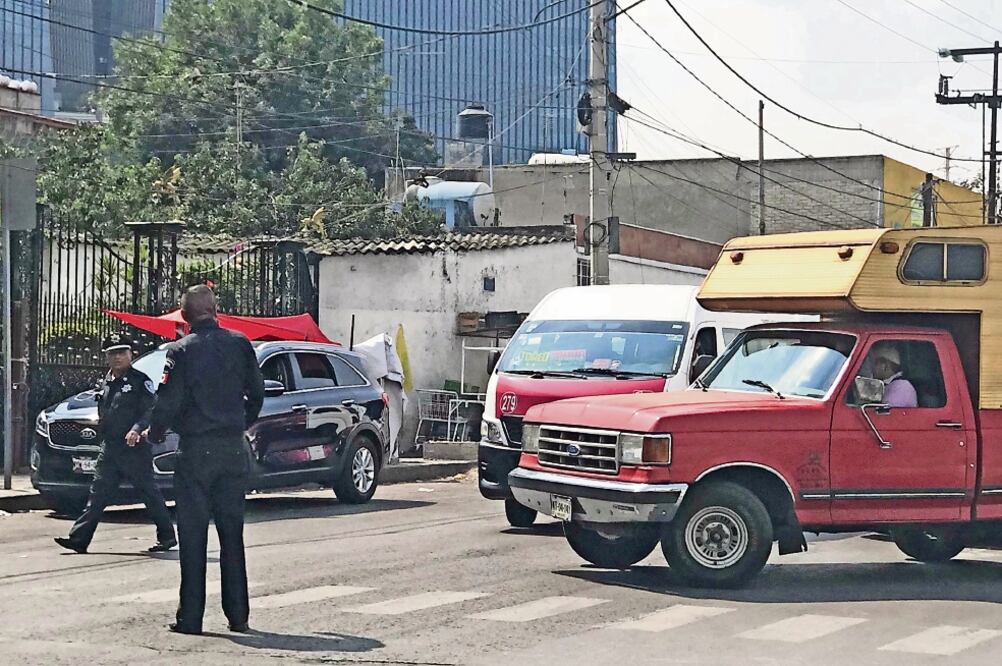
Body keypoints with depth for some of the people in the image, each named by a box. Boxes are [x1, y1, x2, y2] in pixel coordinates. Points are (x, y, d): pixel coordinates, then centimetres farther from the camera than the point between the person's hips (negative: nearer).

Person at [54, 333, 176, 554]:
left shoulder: (140, 381, -6)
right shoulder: (106, 383, 16)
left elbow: (151, 410, -16)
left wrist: (137, 429, -29)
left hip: (134, 448, -7)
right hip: (109, 448, 7)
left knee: (149, 493, 0)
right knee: (98, 494, 3)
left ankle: (166, 536, 10)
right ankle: (79, 538, 1)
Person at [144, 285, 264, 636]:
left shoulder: (182, 350, -9)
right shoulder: (240, 344, 3)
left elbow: (169, 400, -10)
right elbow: (257, 393, 9)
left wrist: (154, 432, 8)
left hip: (196, 449, -4)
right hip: (234, 449, 4)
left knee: (193, 535, 1)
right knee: (232, 534, 11)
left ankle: (190, 617, 0)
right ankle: (238, 615, 11)